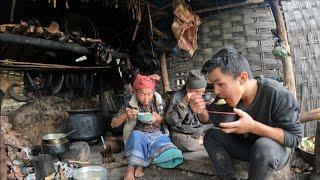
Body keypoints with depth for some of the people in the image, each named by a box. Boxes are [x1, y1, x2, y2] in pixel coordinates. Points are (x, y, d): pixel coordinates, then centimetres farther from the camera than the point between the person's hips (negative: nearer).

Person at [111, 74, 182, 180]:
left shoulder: (158, 102, 3)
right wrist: (126, 115, -16)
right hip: (138, 137, -2)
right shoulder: (130, 105, -2)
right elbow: (113, 124, 3)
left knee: (171, 155, -27)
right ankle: (131, 168, -24)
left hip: (156, 135, 2)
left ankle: (140, 165, -15)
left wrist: (158, 118, -10)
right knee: (136, 136, -39)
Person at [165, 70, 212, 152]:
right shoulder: (177, 97, -12)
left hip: (201, 131, 4)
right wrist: (184, 103, -28)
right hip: (181, 134, -3)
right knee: (179, 140, -33)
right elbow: (170, 120, -21)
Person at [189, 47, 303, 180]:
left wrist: (253, 126, -38)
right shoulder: (229, 94, -13)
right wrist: (202, 111, -25)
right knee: (211, 135, -11)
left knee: (264, 146, -37)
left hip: (275, 150, -4)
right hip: (246, 146, 5)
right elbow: (212, 121, -1)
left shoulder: (277, 95, -30)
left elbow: (295, 137, -25)